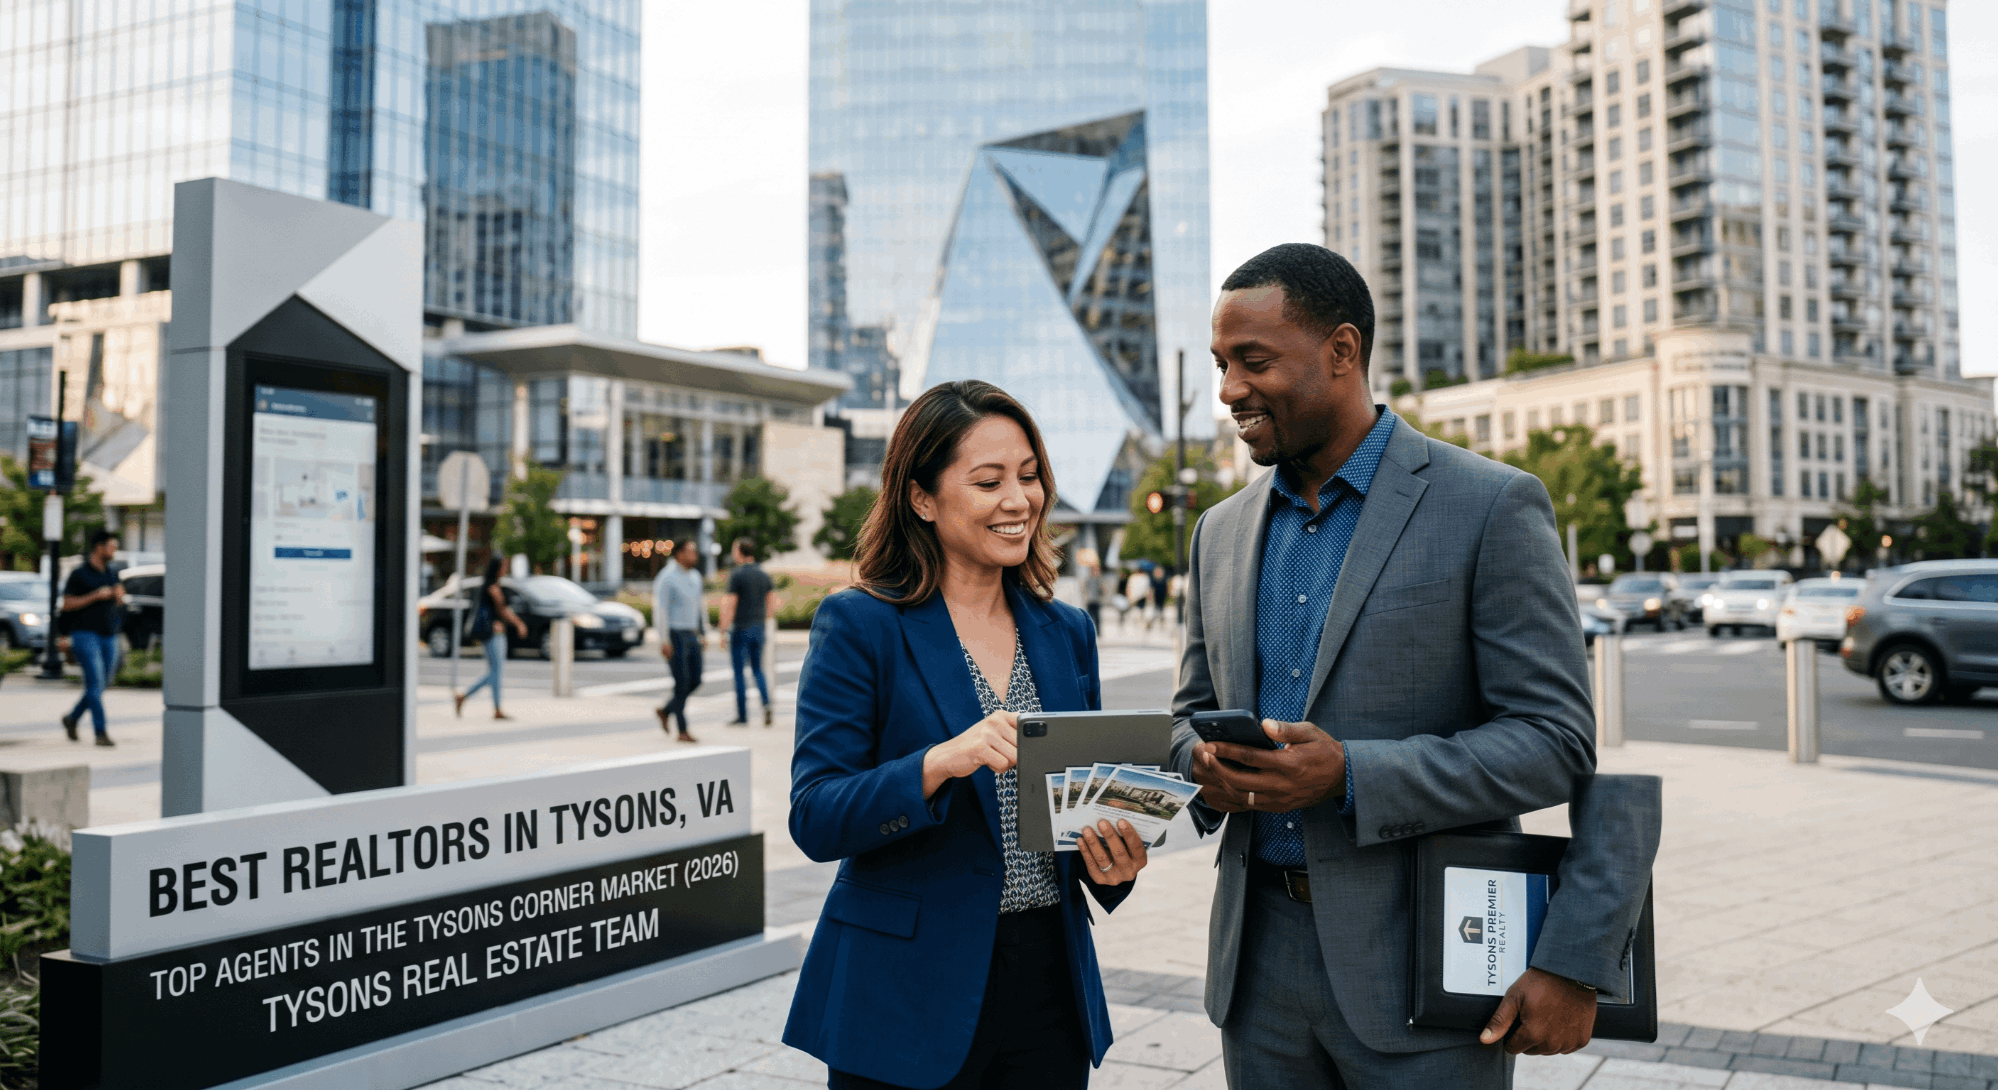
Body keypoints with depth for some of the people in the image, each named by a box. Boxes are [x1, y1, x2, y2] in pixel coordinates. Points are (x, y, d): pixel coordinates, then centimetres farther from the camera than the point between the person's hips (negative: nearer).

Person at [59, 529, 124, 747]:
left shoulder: (111, 574, 14)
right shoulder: (79, 574, -4)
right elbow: (67, 605, -8)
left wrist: (120, 595, -1)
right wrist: (96, 596, -17)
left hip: (109, 637, 6)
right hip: (85, 634, -6)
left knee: (101, 685, 9)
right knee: (95, 683, -13)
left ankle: (72, 718, 31)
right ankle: (101, 733, -13)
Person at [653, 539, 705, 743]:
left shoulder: (695, 576, 12)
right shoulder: (667, 577, -13)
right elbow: (660, 609, -17)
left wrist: (704, 632, 16)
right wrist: (664, 640, -21)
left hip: (691, 635, 8)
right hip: (674, 636, -8)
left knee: (695, 680, 6)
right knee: (682, 682, -6)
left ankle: (665, 711, 26)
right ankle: (683, 731, 2)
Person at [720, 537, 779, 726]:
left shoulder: (736, 575, -11)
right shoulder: (763, 575, 8)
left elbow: (730, 606, -15)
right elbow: (772, 606, 8)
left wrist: (723, 630, -11)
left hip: (740, 628, -6)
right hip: (758, 629, 6)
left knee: (739, 672, 3)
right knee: (757, 670, 15)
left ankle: (742, 716, 6)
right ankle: (766, 703, -9)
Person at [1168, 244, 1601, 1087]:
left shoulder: (1491, 508, -8)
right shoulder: (1223, 532, 9)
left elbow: (1554, 740, -11)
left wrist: (1350, 775, -21)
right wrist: (1205, 771, -6)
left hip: (1421, 963, -5)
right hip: (1260, 960, 5)